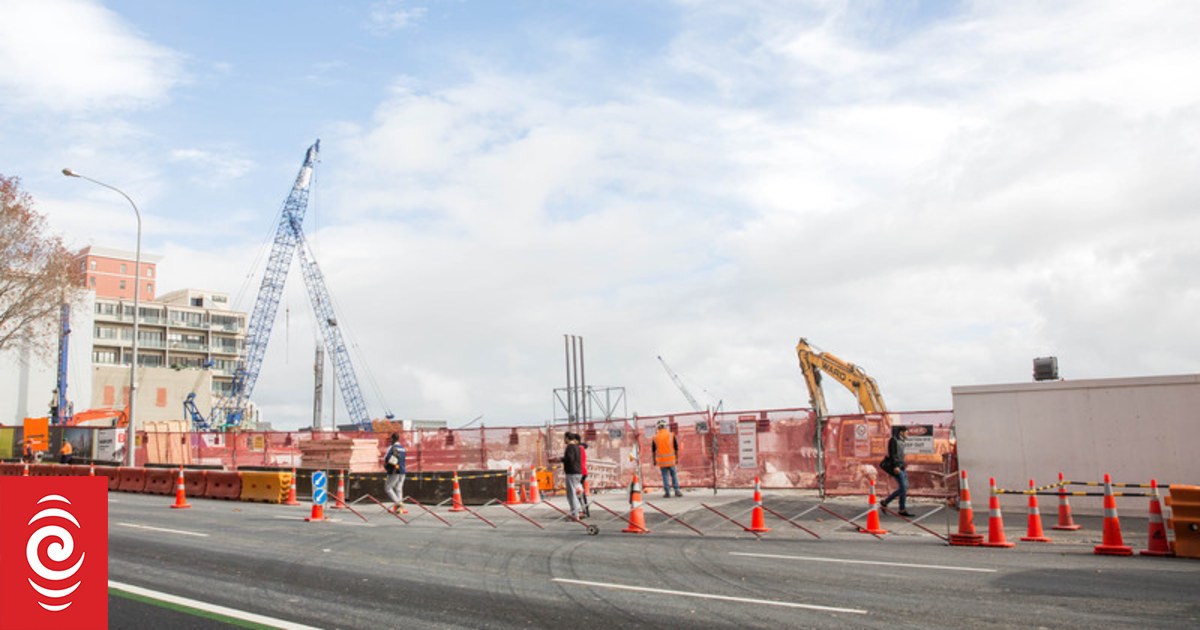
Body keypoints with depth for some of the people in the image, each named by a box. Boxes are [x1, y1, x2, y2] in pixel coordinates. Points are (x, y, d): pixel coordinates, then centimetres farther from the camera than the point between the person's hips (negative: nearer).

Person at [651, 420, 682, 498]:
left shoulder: (655, 437, -1)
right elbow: (676, 448, -1)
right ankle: (676, 491, 9)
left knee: (665, 476, 6)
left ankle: (667, 492, 5)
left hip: (661, 460, 0)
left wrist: (654, 460, 12)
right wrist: (677, 458, 8)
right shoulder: (671, 435, -3)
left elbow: (653, 450, 4)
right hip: (671, 459, 0)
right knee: (674, 475, 11)